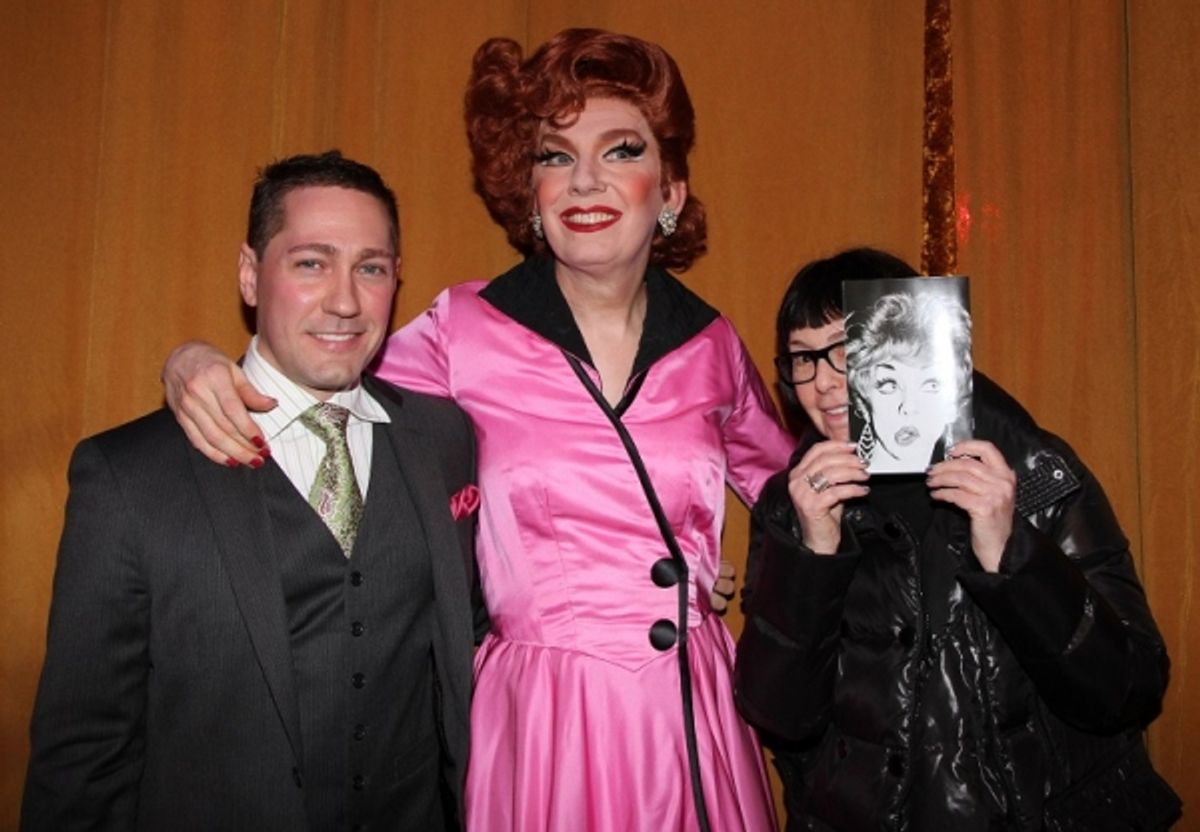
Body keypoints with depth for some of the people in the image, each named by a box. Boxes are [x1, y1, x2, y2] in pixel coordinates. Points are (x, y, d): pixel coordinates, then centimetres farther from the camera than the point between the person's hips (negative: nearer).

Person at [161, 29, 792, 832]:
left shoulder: (712, 346, 1)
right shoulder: (465, 331, -7)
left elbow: (789, 489, 18)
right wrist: (198, 364, -13)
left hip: (698, 714, 3)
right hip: (540, 719, -2)